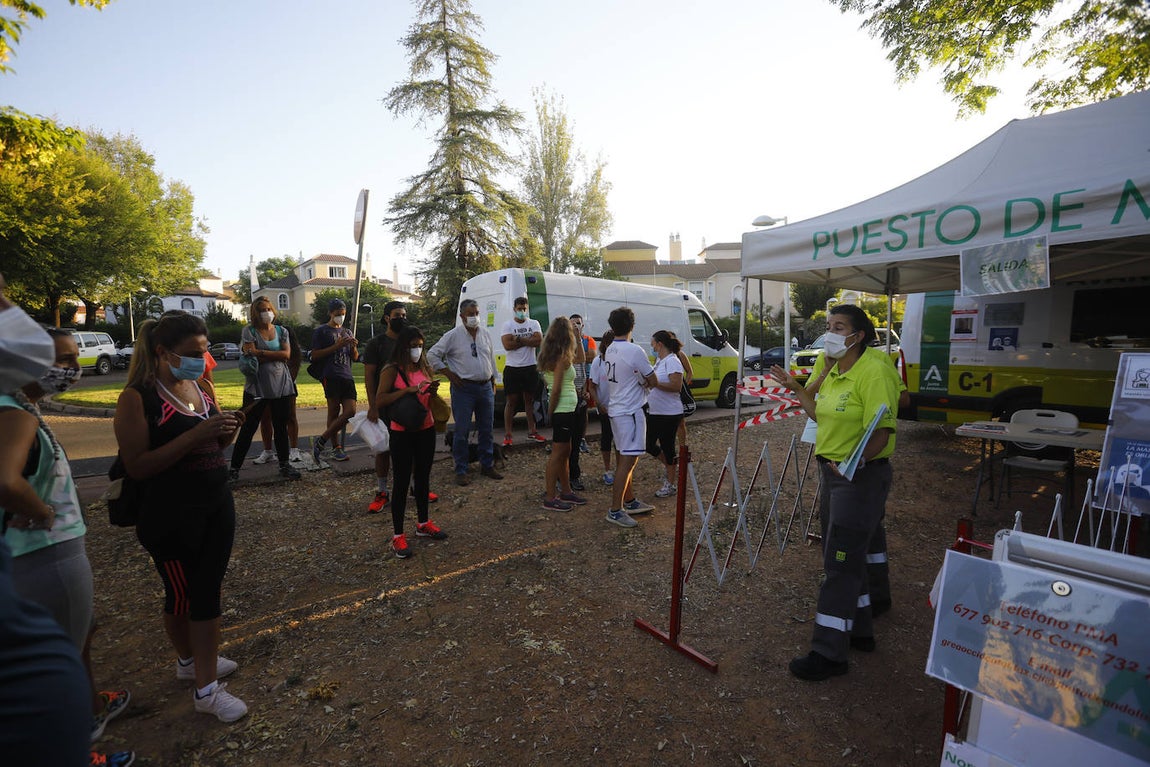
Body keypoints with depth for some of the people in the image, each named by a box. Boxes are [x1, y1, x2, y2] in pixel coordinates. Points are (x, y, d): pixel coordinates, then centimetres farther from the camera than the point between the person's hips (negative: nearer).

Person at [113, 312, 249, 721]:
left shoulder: (200, 387, 6)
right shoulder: (137, 397, -14)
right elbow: (137, 466, -19)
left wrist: (225, 432, -5)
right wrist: (197, 434, -27)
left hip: (216, 503, 6)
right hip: (170, 515, -6)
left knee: (207, 591, 13)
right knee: (183, 595, 12)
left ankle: (205, 678, 28)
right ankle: (189, 659, 34)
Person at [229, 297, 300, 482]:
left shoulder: (281, 331, 10)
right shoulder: (249, 331, 1)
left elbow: (287, 354, -5)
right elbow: (251, 355, -12)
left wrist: (260, 352, -11)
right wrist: (276, 355, -6)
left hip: (281, 385, 3)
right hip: (257, 386, -3)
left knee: (281, 426, 10)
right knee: (248, 428, 0)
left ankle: (284, 465, 21)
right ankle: (235, 468, 11)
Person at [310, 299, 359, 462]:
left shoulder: (347, 332, 22)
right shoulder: (321, 331, 5)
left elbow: (355, 358, 22)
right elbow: (314, 355, -5)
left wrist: (353, 347, 0)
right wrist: (336, 346, -13)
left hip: (347, 376, 6)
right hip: (331, 376, -5)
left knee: (350, 411, -4)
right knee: (334, 412, -5)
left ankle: (321, 441, 7)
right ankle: (336, 448, 3)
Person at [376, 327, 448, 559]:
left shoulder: (425, 367, 7)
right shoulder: (391, 370, -9)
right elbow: (380, 401, -18)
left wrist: (432, 391, -6)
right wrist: (409, 389, -24)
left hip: (426, 430, 6)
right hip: (402, 433, -5)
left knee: (423, 478, 16)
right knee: (402, 482, 0)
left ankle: (423, 524, 32)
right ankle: (397, 535, 11)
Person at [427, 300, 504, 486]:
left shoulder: (485, 334, 10)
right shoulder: (453, 336, -5)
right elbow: (432, 355, -4)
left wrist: (493, 383, 15)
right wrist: (449, 374, -8)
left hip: (485, 387, 5)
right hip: (463, 389, -5)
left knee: (486, 429, 12)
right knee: (462, 431, 0)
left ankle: (487, 466, 25)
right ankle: (461, 471, 10)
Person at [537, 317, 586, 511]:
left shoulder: (553, 355, 10)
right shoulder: (562, 357, -18)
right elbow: (556, 389, -18)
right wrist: (551, 411, -11)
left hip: (564, 410, 10)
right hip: (564, 411, -10)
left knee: (565, 452, 18)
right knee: (558, 453, -1)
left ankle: (566, 491, 31)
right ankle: (550, 499, 8)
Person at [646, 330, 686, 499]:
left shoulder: (672, 361, -15)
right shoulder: (659, 361, 12)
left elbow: (677, 387, -24)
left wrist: (656, 383, -27)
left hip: (669, 413, -9)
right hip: (653, 412, 9)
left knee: (667, 446, 1)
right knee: (648, 444, 11)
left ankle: (670, 485, 14)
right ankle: (669, 464, 34)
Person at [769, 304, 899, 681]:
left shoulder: (873, 371, -19)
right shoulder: (833, 371, 10)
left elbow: (881, 433, -25)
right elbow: (821, 415, 17)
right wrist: (794, 387, 15)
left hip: (862, 476, -10)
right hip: (834, 471, 10)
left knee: (840, 563, -4)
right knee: (843, 557, 19)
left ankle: (829, 653, 8)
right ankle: (859, 631, 37)